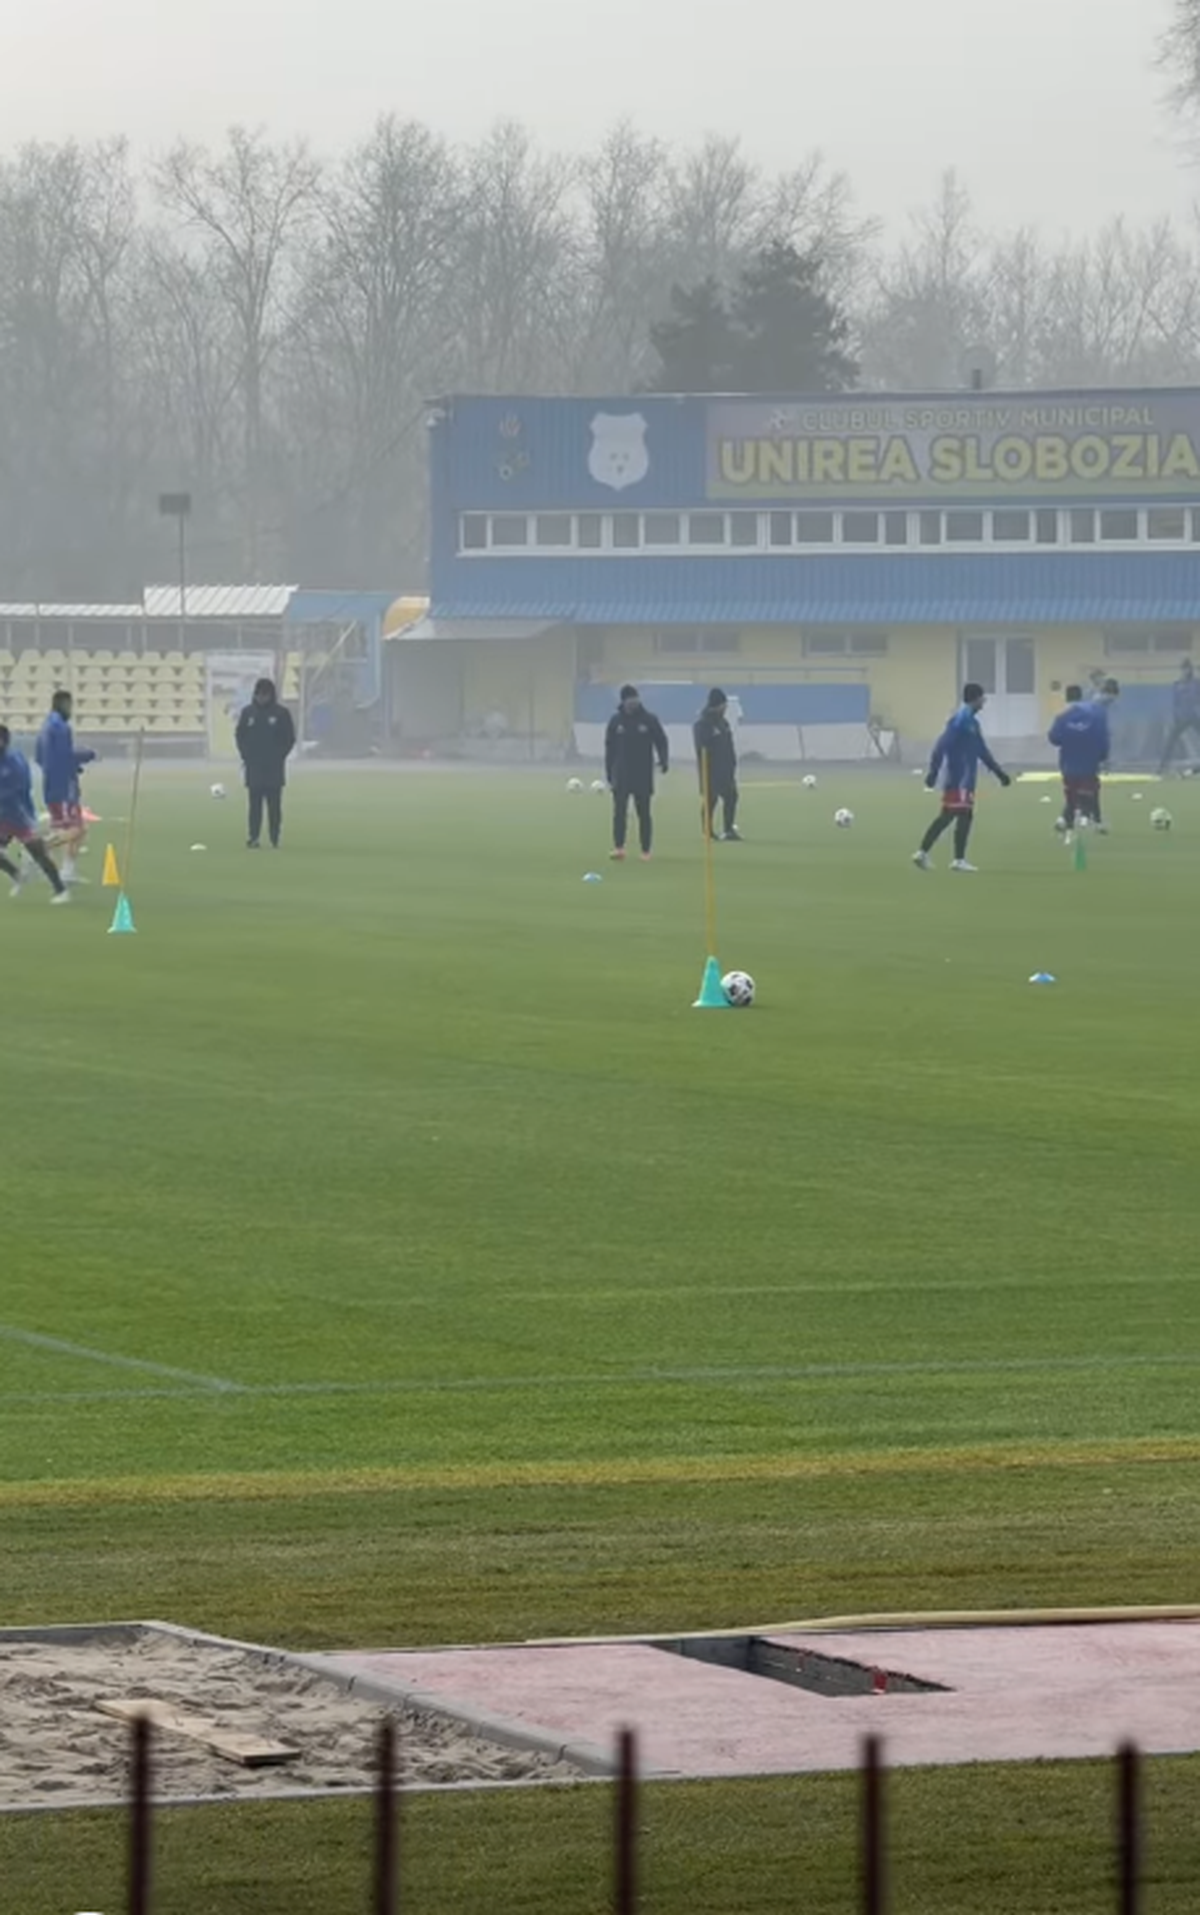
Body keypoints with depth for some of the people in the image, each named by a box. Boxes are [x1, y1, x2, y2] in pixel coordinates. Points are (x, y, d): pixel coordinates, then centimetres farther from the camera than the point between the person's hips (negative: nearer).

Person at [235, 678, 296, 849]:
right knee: (255, 805, 1)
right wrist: (246, 756, 0)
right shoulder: (248, 712, 6)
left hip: (274, 769, -2)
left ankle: (275, 839, 1)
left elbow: (289, 739, 3)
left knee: (274, 806, -1)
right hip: (254, 768, 2)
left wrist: (279, 756, -5)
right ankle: (253, 837, 2)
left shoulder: (281, 713, 0)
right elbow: (240, 736, 11)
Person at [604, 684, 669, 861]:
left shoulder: (649, 719, -1)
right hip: (621, 775, 1)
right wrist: (609, 771, 6)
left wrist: (663, 760, -15)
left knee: (644, 813, 2)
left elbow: (661, 741, 2)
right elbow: (609, 747, 8)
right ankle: (619, 847, -1)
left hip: (643, 775, -1)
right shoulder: (616, 720, 3)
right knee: (619, 811, -5)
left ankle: (646, 851, 5)